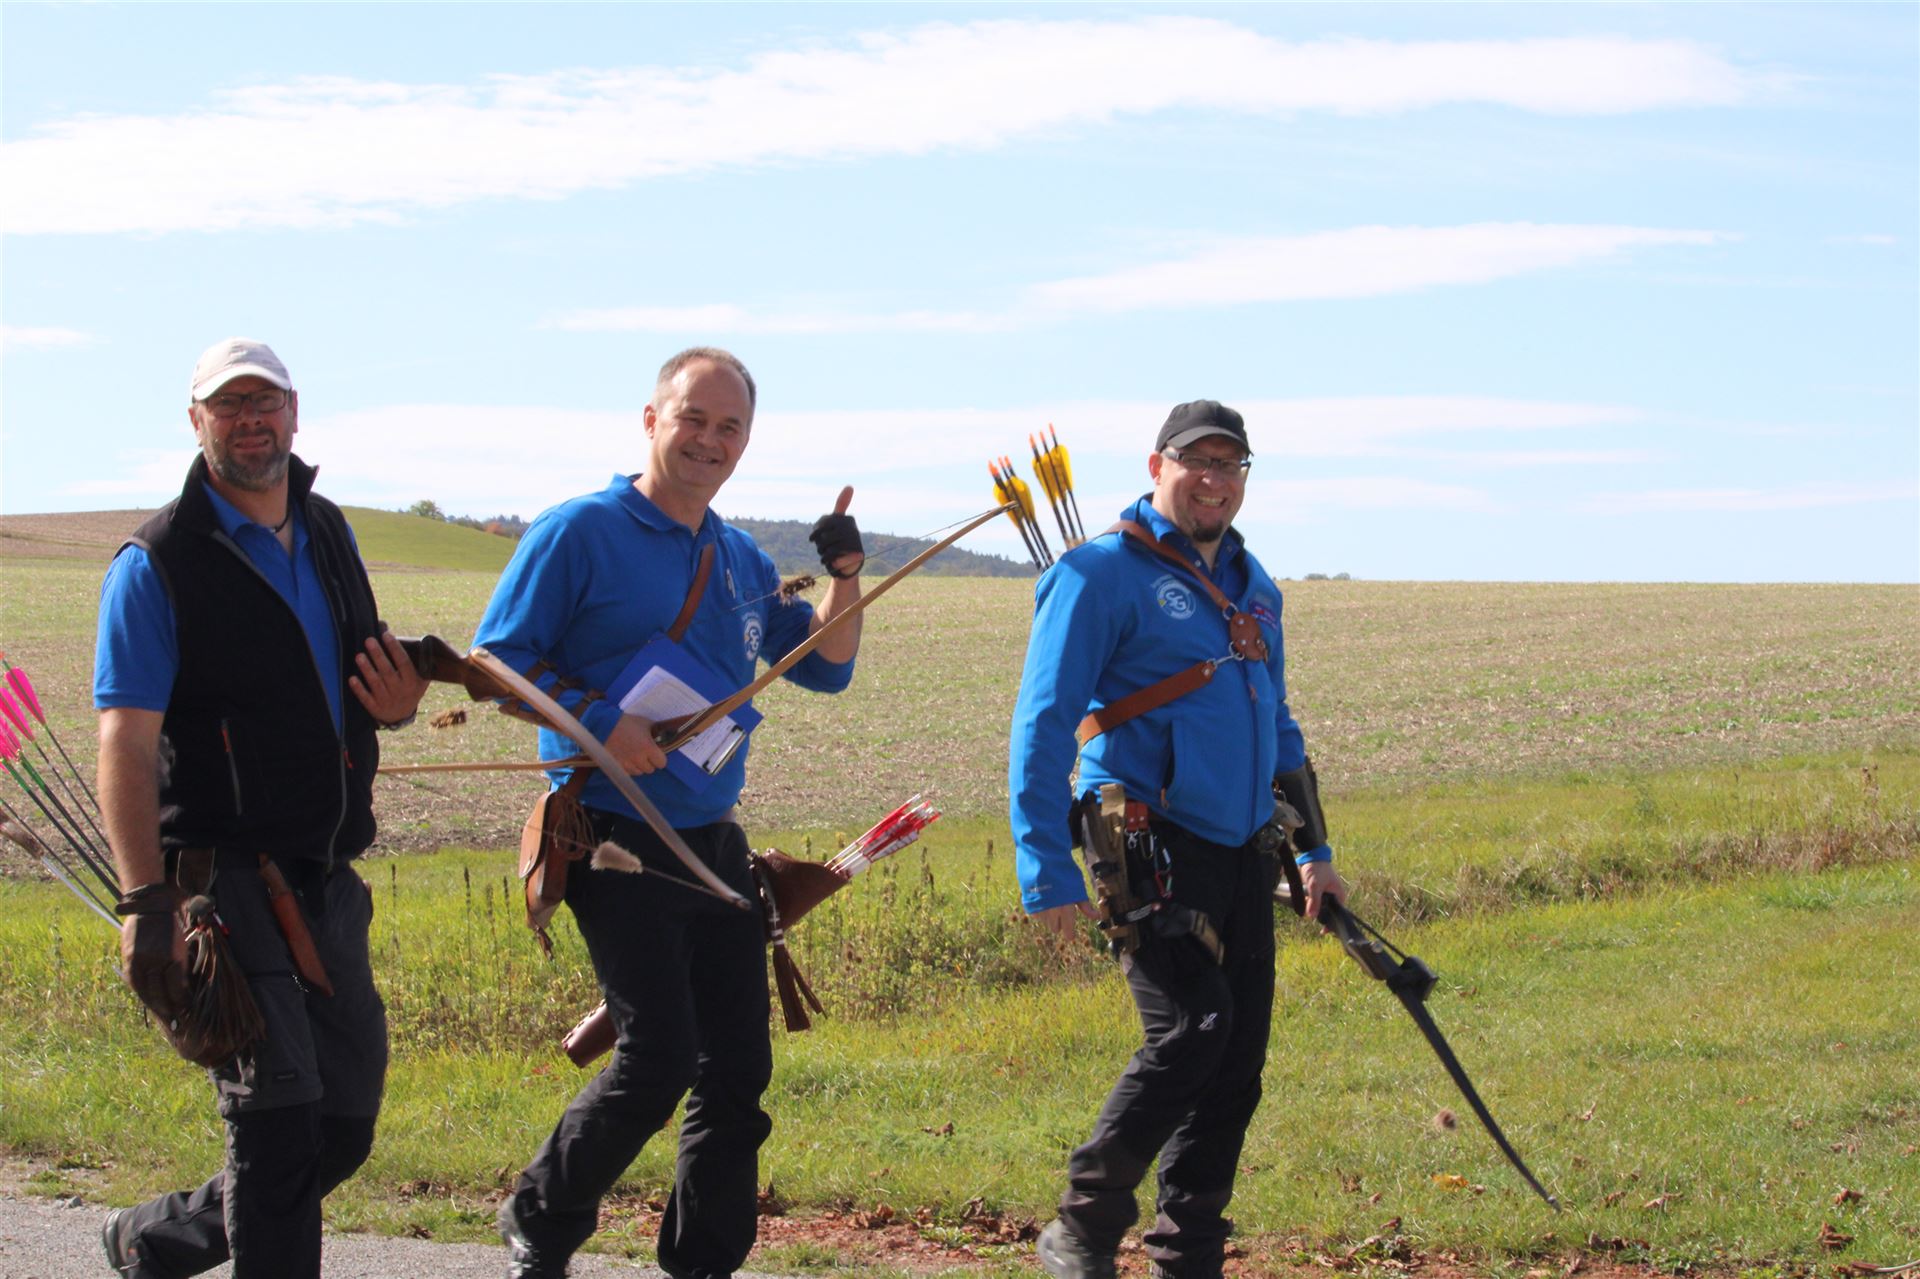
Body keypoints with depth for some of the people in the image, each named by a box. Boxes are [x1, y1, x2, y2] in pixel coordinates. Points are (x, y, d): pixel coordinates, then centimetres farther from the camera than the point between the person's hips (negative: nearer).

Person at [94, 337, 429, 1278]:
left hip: (326, 879, 7)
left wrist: (395, 703, -1)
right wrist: (143, 902, -25)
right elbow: (126, 742, -14)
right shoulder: (156, 563, -7)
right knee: (277, 1109, -16)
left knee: (344, 1130, 10)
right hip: (222, 875, -7)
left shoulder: (330, 535, 14)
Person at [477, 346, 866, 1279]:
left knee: (738, 1068, 4)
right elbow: (497, 661, -7)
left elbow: (824, 670, 18)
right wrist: (598, 720, -20)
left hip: (714, 843, 7)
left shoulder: (741, 561, 14)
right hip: (617, 842, -7)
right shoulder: (580, 533, -5)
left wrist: (846, 579, 2)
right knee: (659, 1054, -12)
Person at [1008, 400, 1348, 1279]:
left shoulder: (1251, 585, 18)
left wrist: (1313, 850, 22)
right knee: (1191, 1028, -20)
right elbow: (1043, 726, -9)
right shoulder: (1103, 573, -6)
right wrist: (1048, 873, -15)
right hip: (1154, 847, -7)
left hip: (1243, 854, 7)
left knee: (1237, 1064, 5)